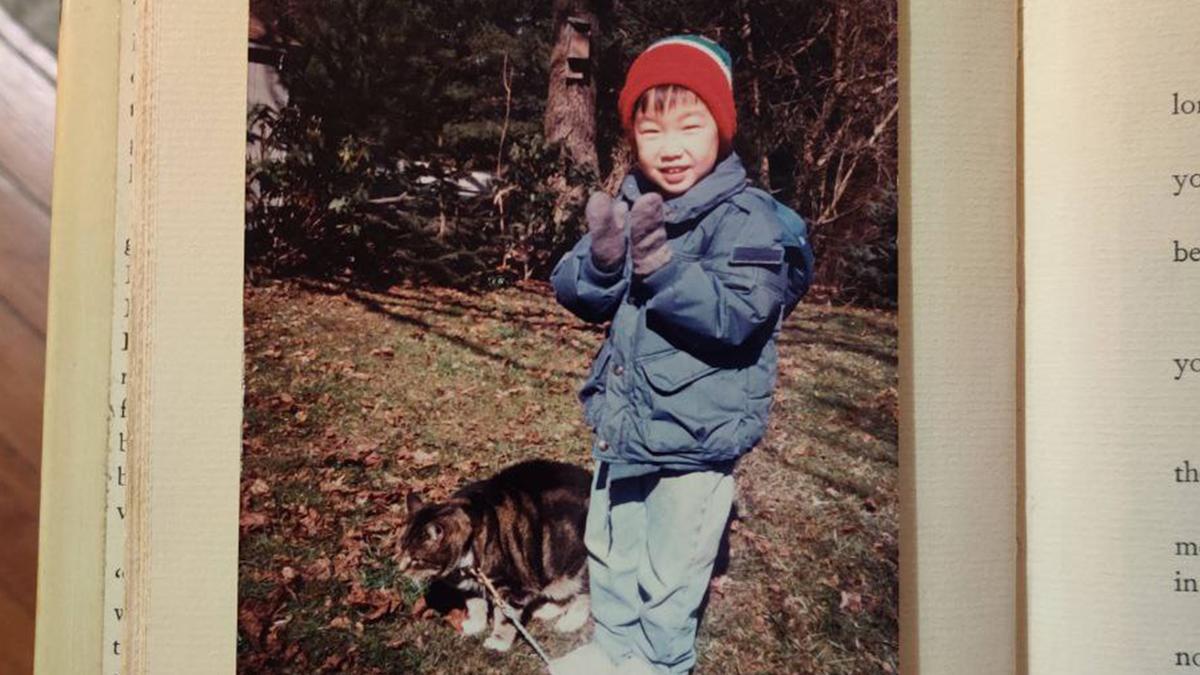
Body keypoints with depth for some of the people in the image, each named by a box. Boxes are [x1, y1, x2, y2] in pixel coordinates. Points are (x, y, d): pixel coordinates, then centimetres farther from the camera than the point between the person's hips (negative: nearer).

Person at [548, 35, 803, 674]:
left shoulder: (745, 218, -17)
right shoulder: (629, 207, 1)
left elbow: (737, 315, -28)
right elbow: (572, 291, -2)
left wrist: (662, 265, -36)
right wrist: (602, 258, -23)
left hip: (696, 434, -6)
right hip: (623, 422, 7)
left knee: (671, 568, 9)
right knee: (610, 549, 24)